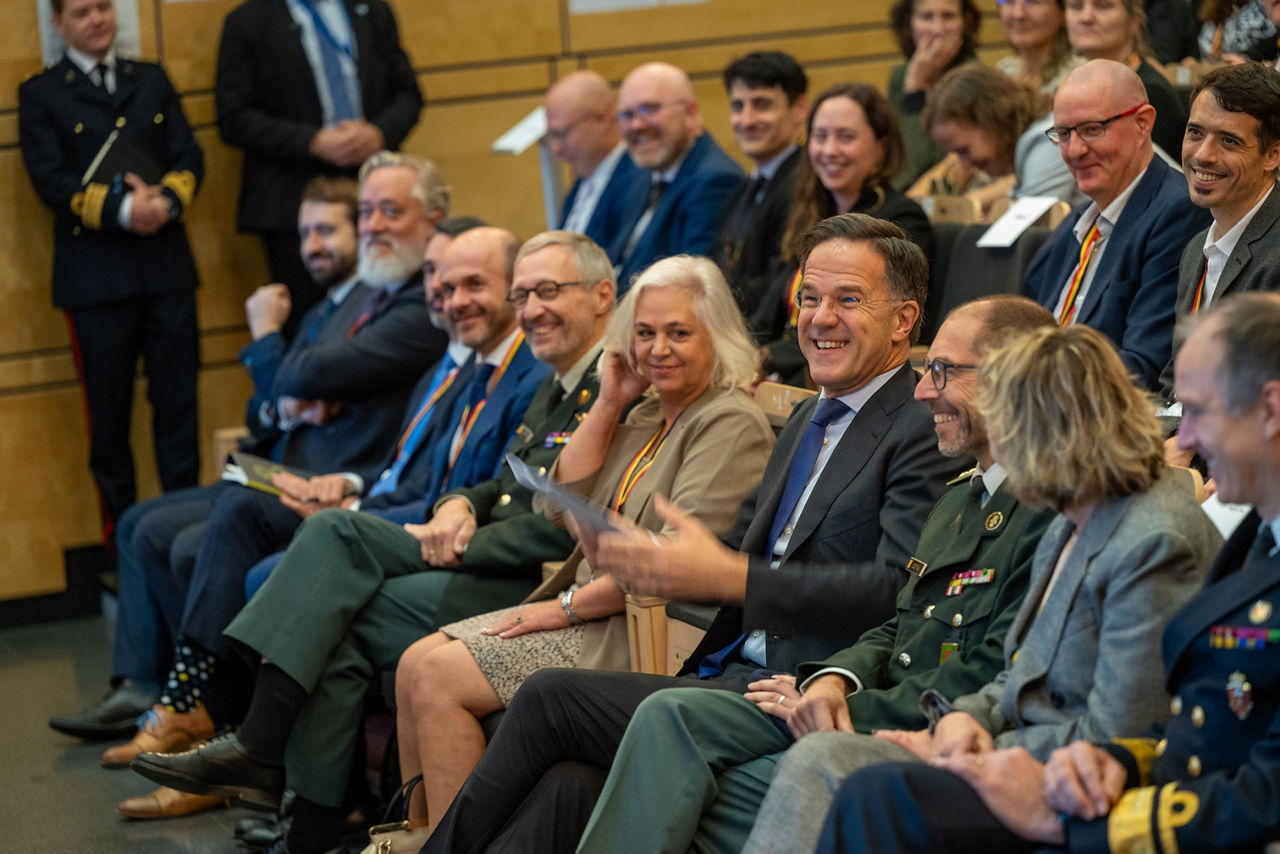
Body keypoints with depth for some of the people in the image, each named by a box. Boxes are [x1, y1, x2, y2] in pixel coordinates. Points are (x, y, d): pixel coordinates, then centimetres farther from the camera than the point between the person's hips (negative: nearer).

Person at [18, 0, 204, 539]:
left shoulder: (151, 81, 15)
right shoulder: (41, 95, 4)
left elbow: (189, 156, 8)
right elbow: (50, 180, -7)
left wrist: (168, 200, -13)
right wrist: (121, 210, -19)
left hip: (166, 266, 3)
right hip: (95, 274, -3)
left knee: (178, 402, 2)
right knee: (108, 414, 3)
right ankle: (121, 535, 11)